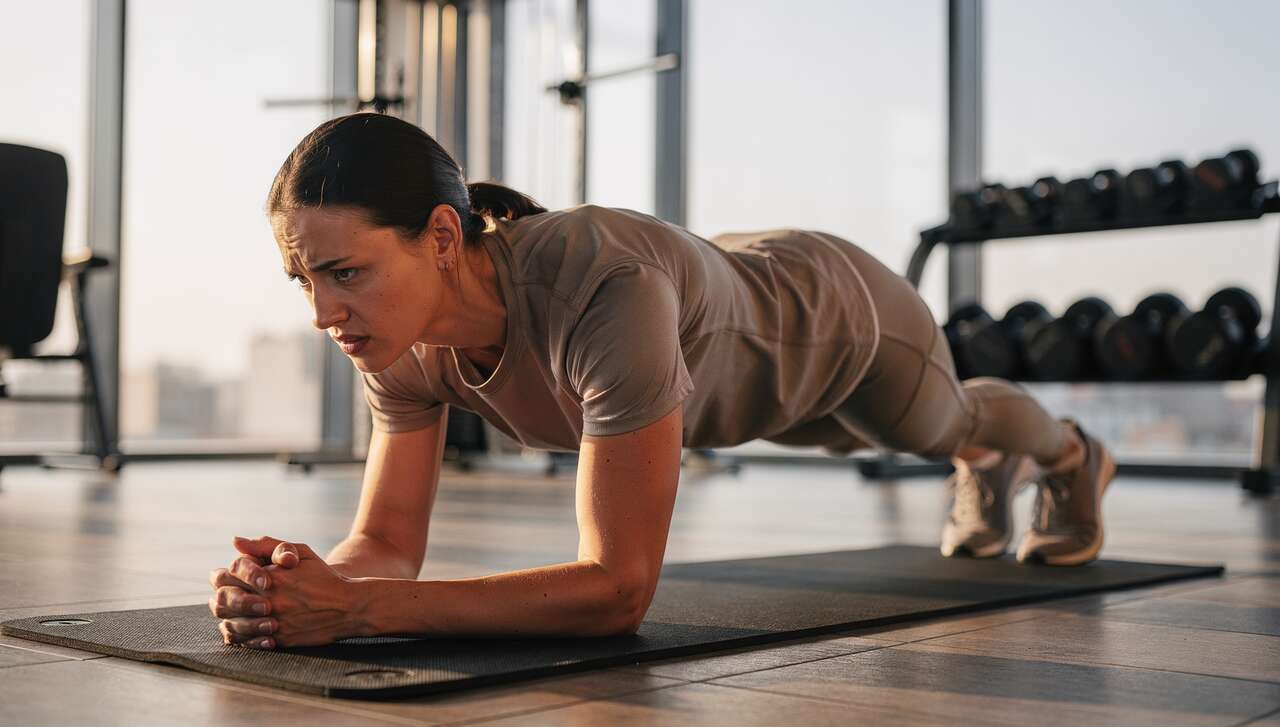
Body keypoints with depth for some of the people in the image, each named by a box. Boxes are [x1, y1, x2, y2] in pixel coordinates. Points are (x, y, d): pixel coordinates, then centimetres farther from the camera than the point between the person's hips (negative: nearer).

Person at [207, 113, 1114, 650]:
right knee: (884, 439, 39)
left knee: (942, 422, 31)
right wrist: (308, 585, -48)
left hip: (835, 316, -5)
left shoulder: (604, 290, -52)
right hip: (731, 288, 5)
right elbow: (386, 544, -25)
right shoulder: (405, 338, -32)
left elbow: (619, 589, -51)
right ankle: (990, 468, 76)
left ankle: (1071, 452, 70)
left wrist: (357, 608, -57)